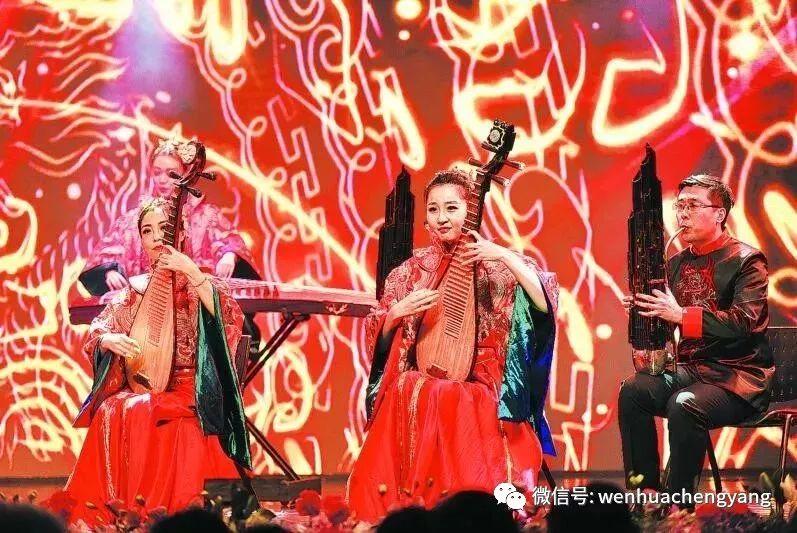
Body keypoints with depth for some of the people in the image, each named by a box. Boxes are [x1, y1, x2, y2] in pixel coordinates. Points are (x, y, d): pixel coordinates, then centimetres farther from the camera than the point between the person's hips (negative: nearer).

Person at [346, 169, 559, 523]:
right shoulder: (412, 269, 11)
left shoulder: (498, 267, 2)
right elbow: (379, 340, 12)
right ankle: (403, 506, -18)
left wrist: (505, 255, -21)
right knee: (408, 394, -31)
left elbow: (545, 305, -15)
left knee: (444, 401, -34)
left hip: (479, 388, -2)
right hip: (418, 383, 2)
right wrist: (396, 313, -9)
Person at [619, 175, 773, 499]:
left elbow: (744, 321, -21)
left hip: (738, 377, -7)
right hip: (689, 371, 7)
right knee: (633, 390, -19)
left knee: (684, 405, -33)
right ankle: (645, 488, -14)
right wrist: (641, 308, -7)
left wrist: (681, 314, -27)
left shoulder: (746, 261, -7)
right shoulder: (677, 263, 14)